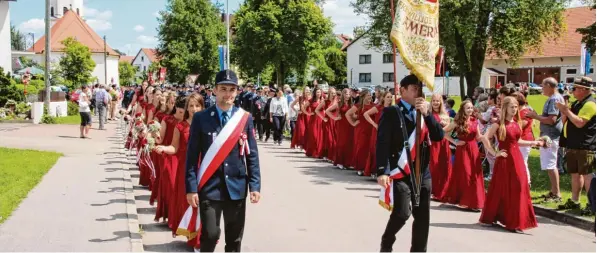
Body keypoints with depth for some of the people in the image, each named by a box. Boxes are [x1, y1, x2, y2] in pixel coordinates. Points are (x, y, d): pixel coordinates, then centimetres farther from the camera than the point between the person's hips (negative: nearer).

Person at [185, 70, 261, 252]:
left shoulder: (245, 118, 3)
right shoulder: (201, 118, -3)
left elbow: (252, 155, 4)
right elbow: (192, 155, -3)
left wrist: (255, 185, -2)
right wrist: (191, 188, -7)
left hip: (237, 188, 2)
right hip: (209, 188, -2)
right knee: (210, 234, -7)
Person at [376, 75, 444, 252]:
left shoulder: (423, 112, 12)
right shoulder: (391, 112, -5)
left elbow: (439, 136, 2)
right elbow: (382, 144, -12)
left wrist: (426, 114, -9)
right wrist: (383, 171, -21)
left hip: (423, 173, 6)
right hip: (401, 172, -5)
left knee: (422, 216, 8)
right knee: (402, 213, -11)